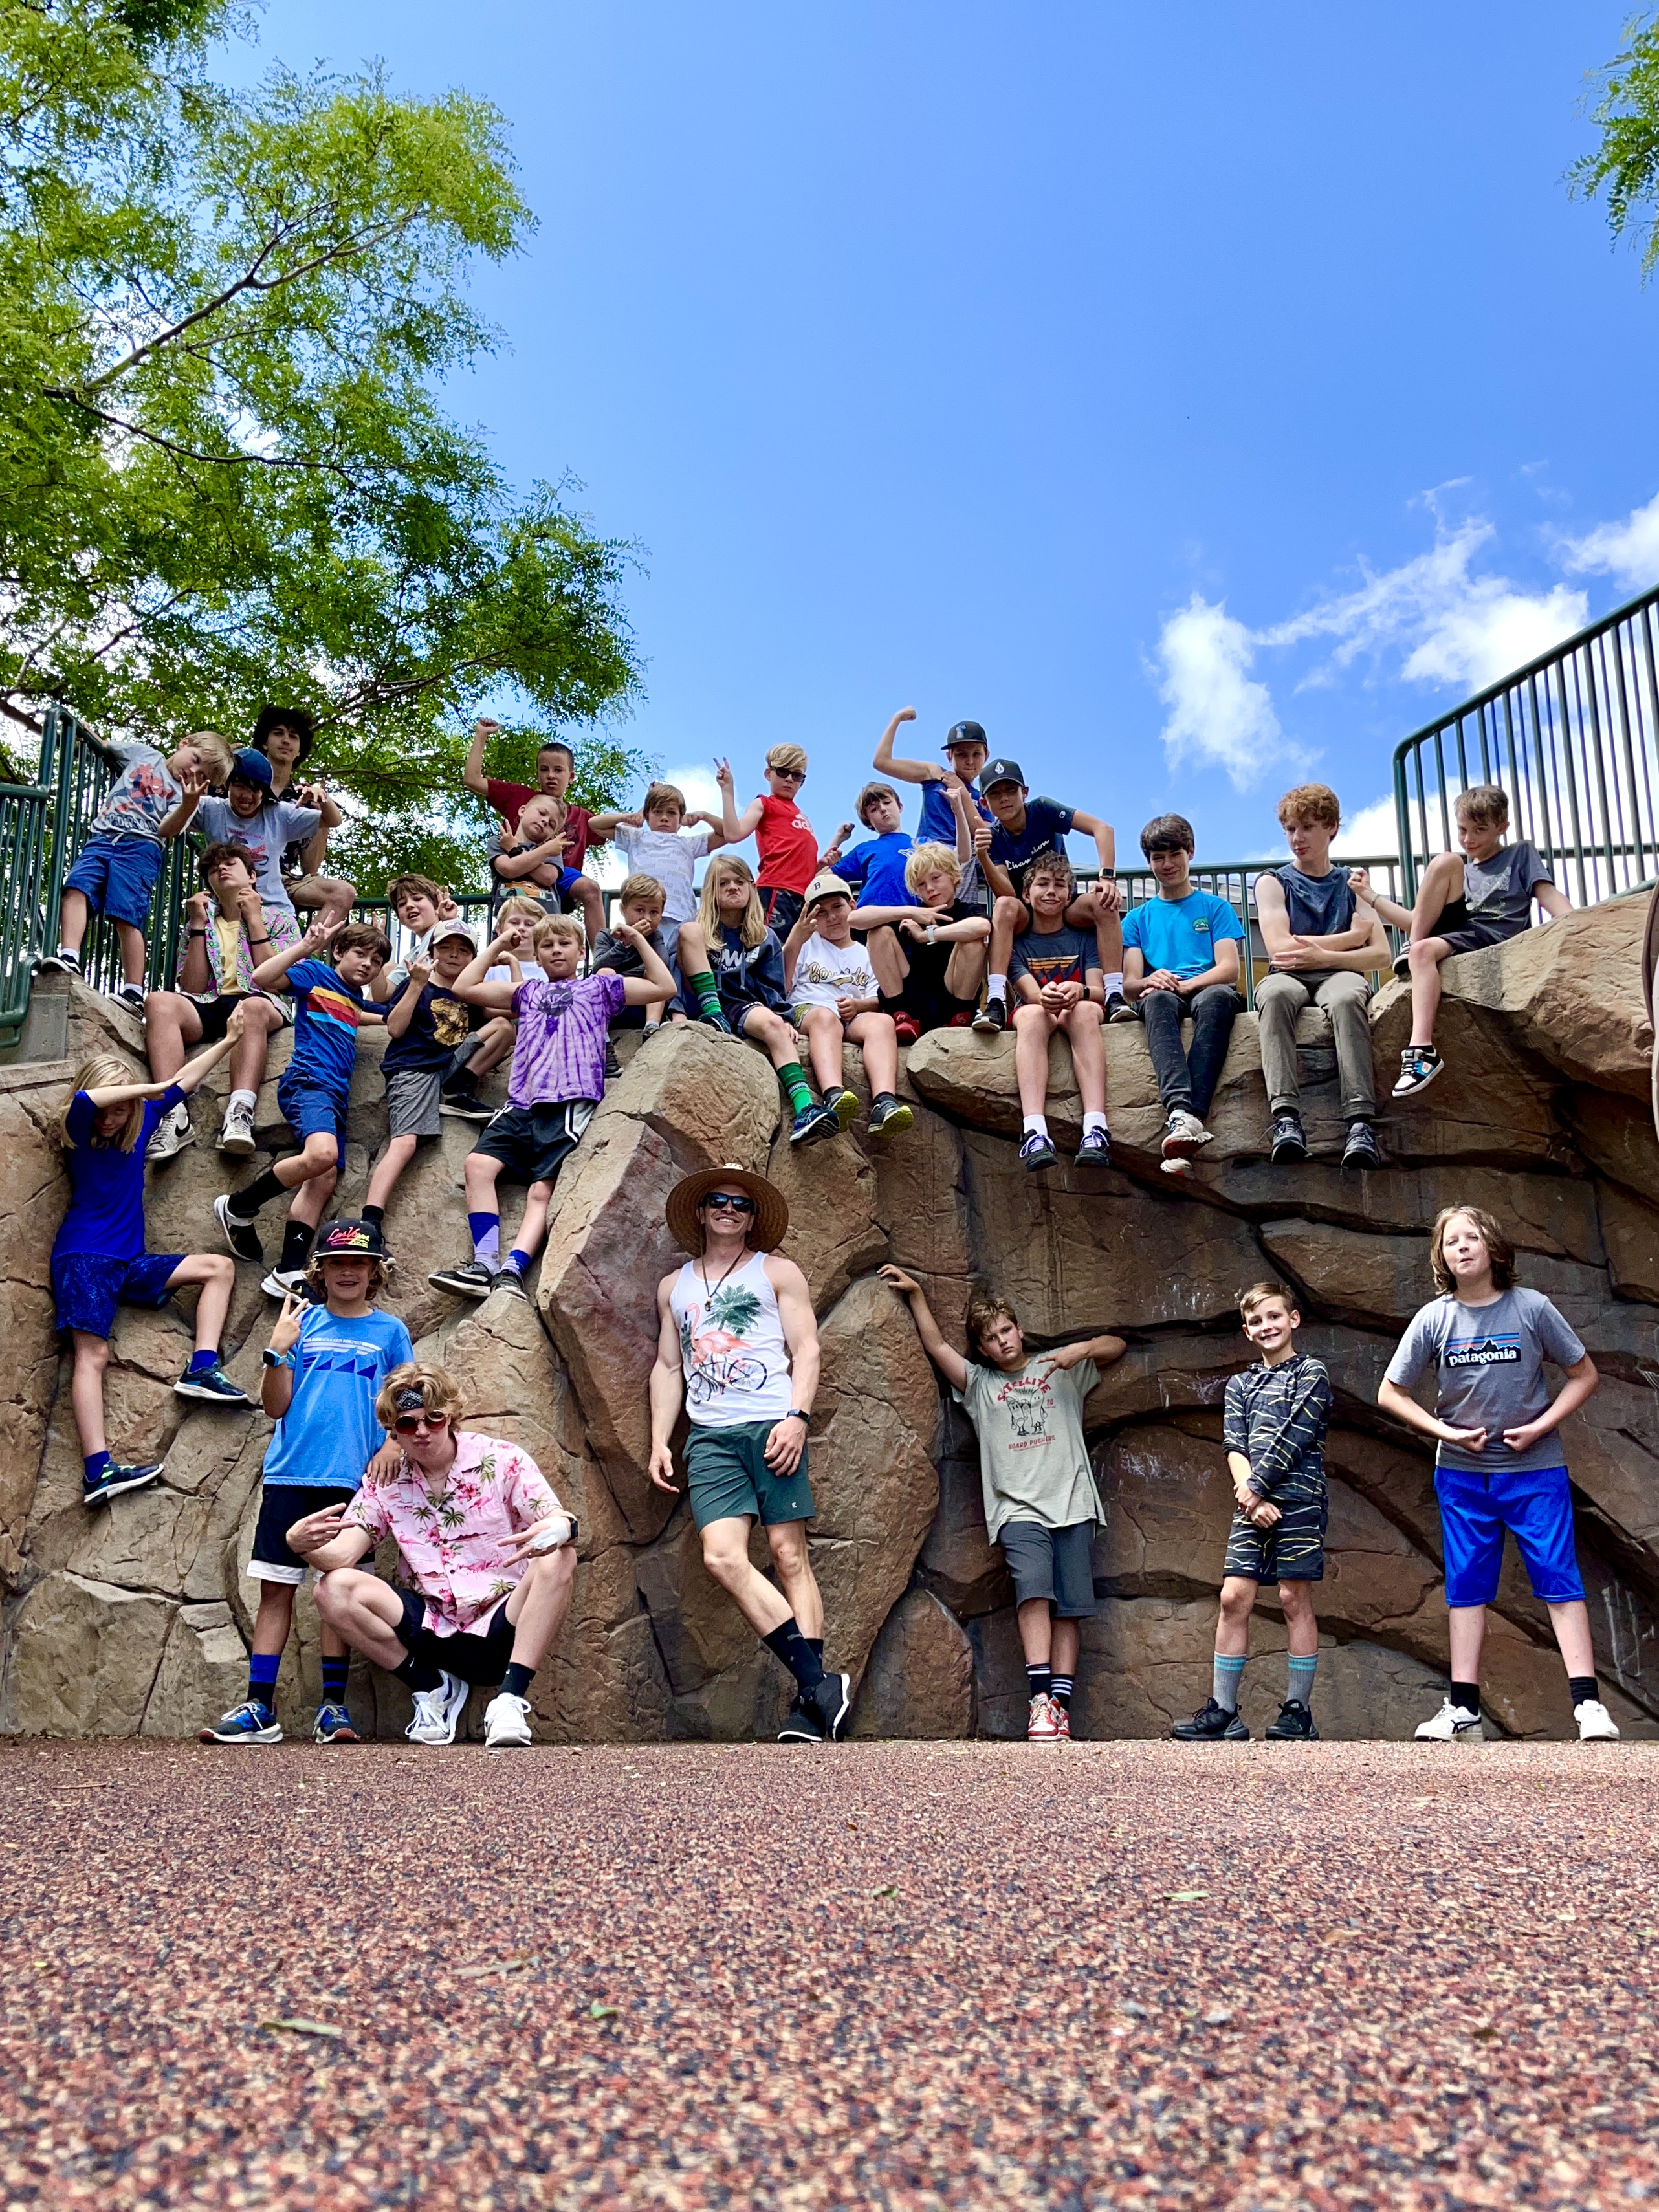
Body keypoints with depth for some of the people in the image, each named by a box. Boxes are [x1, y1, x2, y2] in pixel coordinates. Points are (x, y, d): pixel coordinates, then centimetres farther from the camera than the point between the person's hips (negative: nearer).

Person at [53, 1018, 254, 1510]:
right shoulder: (78, 1134, -7)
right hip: (83, 1259, -7)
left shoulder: (140, 1123, 8)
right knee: (93, 1354, -19)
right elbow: (85, 1100, -31)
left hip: (129, 1263, 7)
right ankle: (96, 1471, -33)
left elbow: (184, 1081, 18)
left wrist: (229, 1041, 21)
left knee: (219, 1267, 3)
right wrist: (151, 1086, -22)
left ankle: (202, 1369, -12)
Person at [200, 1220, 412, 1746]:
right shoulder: (302, 1322, 9)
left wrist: (392, 1447, -9)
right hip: (289, 1474, 1)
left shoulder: (389, 1330, 8)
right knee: (276, 1588, 1)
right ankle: (259, 1708, 7)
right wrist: (278, 1350, -9)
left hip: (352, 1479, -1)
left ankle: (333, 1708, 10)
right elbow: (276, 1407, 6)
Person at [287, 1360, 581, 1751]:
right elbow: (341, 1554, -8)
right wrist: (303, 1544, -32)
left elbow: (560, 1523, -18)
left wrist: (558, 1529, -45)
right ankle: (432, 1687, 1)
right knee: (334, 1590, -16)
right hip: (435, 1629, 3)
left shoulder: (501, 1460, -5)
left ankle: (510, 1699, -26)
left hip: (503, 1630, -3)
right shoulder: (385, 1483, 4)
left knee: (557, 1559, -31)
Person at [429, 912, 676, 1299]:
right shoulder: (528, 993, 28)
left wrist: (638, 940, 14)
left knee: (542, 1189, -19)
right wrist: (498, 946, 29)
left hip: (570, 1104, -4)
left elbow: (664, 988, 15)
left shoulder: (599, 987, 20)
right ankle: (485, 1263, -28)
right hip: (522, 1104, 4)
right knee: (479, 1164, -20)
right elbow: (463, 988, 27)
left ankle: (513, 1269, -33)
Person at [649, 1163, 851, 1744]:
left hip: (772, 1427, -3)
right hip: (709, 1437, 3)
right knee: (722, 1557, -15)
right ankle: (821, 1683, -14)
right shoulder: (673, 1286, 23)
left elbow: (806, 1350, 5)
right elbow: (667, 1368, 23)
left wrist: (796, 1417, -11)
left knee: (790, 1554, -9)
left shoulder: (777, 1272, 12)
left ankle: (810, 1704, -8)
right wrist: (659, 1440, 11)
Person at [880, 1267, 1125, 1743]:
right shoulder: (978, 1383, 20)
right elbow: (936, 1346, 13)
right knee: (1034, 1587, -23)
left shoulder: (1060, 1370, 19)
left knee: (1071, 1605, -5)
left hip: (1072, 1503, 1)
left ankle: (1060, 1703, -4)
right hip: (1018, 1508, -1)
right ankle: (1040, 1699, -27)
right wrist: (916, 1292, 10)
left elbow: (1116, 1346, 18)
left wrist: (1081, 1348, -1)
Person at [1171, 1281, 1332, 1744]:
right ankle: (1223, 1711, 3)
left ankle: (1298, 1711, 7)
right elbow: (1234, 1447, 6)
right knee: (1233, 1597, -1)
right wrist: (1253, 1498, -9)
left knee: (1294, 1599, -2)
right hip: (1253, 1503, 4)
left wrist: (1253, 1486, -10)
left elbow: (1293, 1439, -8)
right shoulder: (1240, 1385, 17)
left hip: (1299, 1499, -4)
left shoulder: (1311, 1373, 2)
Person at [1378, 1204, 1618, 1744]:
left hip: (1534, 1467, -2)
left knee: (1558, 1578, -3)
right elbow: (1390, 1393, 2)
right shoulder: (1433, 1319, -5)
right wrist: (1445, 1431, -9)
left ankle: (1589, 1705, 3)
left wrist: (1540, 1426, -11)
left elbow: (1585, 1376, 0)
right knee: (1466, 1584, 7)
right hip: (1462, 1471, 2)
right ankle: (1463, 1709, 13)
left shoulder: (1531, 1308, -9)